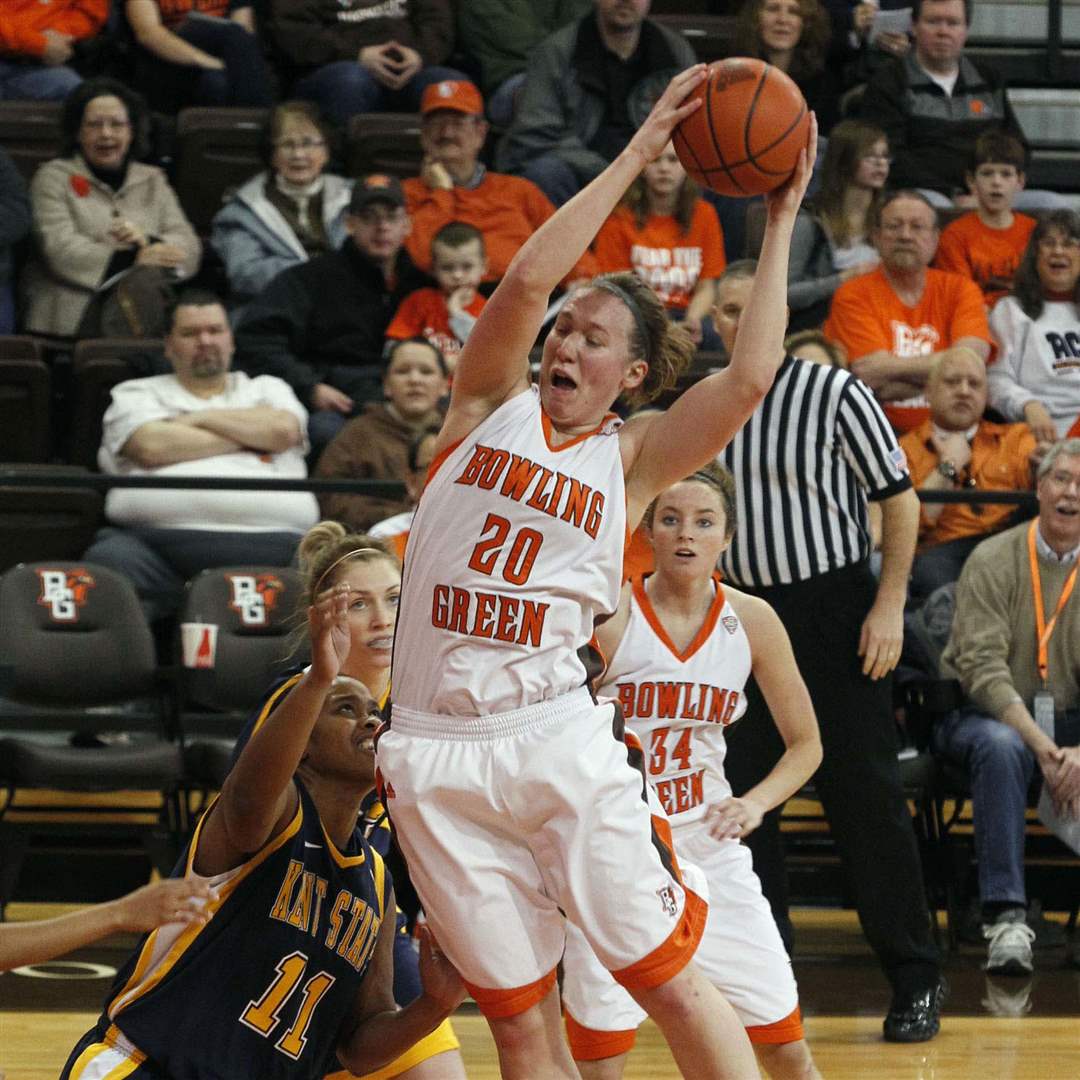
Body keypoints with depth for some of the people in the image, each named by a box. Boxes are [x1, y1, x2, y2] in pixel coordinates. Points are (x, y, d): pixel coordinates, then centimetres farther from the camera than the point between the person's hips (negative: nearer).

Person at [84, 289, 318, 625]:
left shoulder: (267, 389, 31)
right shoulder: (137, 394, 25)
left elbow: (283, 431, 7)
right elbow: (151, 447, 3)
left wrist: (199, 418, 12)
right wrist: (249, 436, 11)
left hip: (268, 543, 1)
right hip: (158, 538, -1)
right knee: (111, 559, -35)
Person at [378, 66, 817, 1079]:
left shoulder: (632, 457, 8)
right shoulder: (491, 406, 10)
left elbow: (748, 377, -8)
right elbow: (528, 278, -5)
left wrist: (779, 224, -1)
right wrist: (640, 150, -3)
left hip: (556, 740, -1)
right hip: (435, 755, 1)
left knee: (672, 981, -5)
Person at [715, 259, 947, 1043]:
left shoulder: (834, 391, -7)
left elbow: (900, 498, -5)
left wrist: (890, 604, -12)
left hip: (834, 607, -5)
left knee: (866, 795, -4)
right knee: (743, 796, 4)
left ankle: (916, 979, 3)